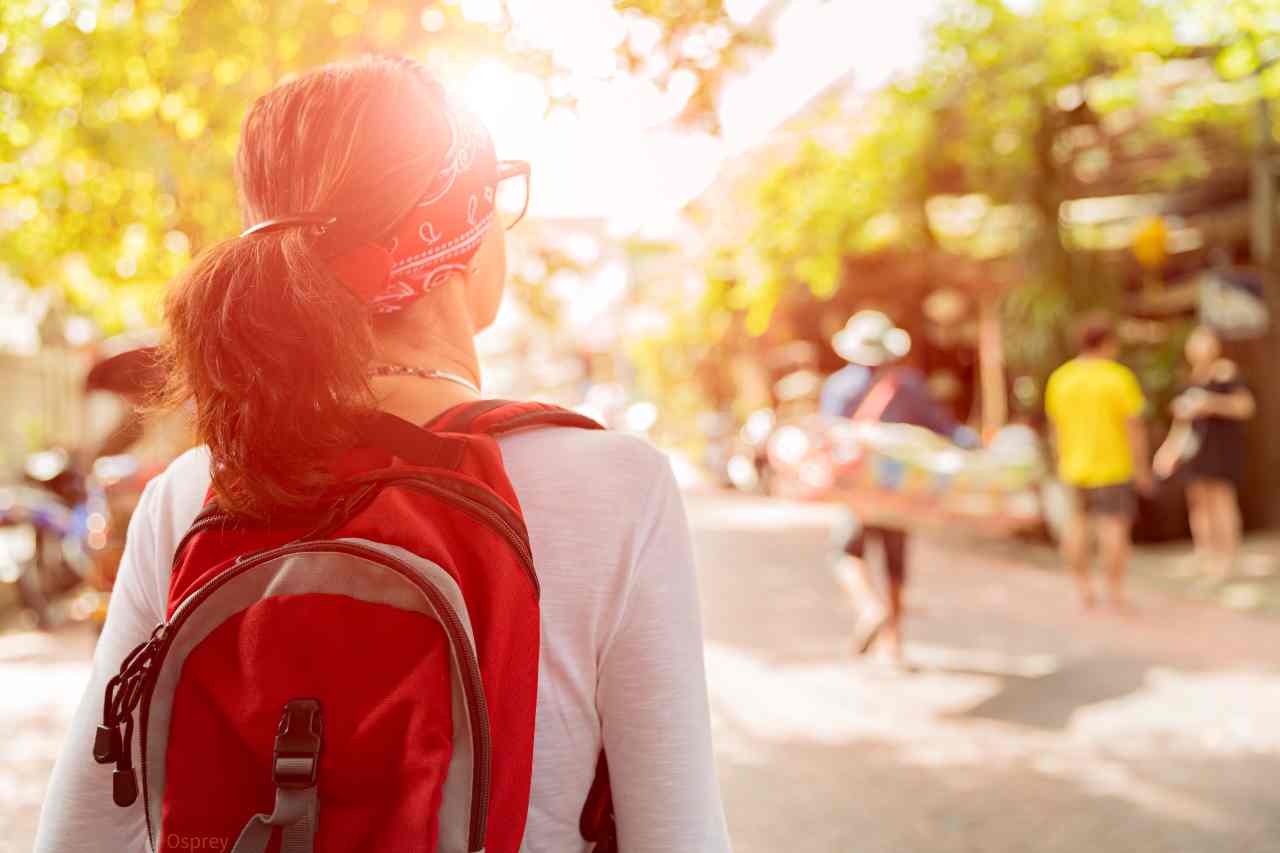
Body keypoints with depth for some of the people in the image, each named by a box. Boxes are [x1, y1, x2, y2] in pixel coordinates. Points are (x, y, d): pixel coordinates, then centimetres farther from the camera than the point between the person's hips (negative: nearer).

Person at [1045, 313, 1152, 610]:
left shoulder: (1060, 378, 0)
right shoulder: (1120, 377, -13)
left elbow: (1056, 426, 5)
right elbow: (1135, 427, -13)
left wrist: (1063, 463, 14)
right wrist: (1142, 469, -6)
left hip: (1074, 465, 4)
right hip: (1113, 465, -4)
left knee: (1078, 522, 16)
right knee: (1114, 526, -1)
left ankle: (1083, 588, 17)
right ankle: (1116, 595, 0)